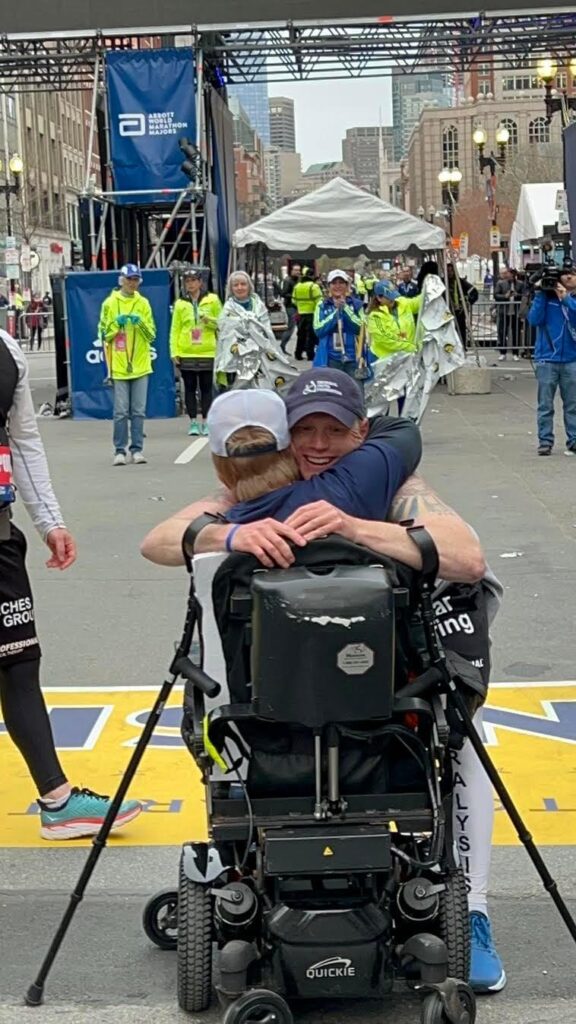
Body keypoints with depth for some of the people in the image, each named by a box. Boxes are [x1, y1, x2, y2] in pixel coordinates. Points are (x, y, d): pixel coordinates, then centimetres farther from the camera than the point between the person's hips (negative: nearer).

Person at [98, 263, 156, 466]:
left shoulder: (143, 303, 8)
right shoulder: (110, 303, 3)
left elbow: (151, 335, 7)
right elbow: (104, 334, 3)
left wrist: (140, 323, -11)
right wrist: (116, 323, -13)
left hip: (140, 365, 2)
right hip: (119, 366, -2)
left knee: (139, 411, 3)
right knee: (121, 411, -2)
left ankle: (137, 449, 9)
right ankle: (120, 450, 3)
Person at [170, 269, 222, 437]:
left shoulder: (212, 300, 4)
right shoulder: (180, 304, 6)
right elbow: (175, 329, 5)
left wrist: (210, 320, -12)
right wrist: (174, 352, -2)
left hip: (207, 352, -1)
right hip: (186, 354, 1)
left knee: (206, 388, 3)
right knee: (190, 388, 4)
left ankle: (205, 422, 9)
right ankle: (193, 422, 9)